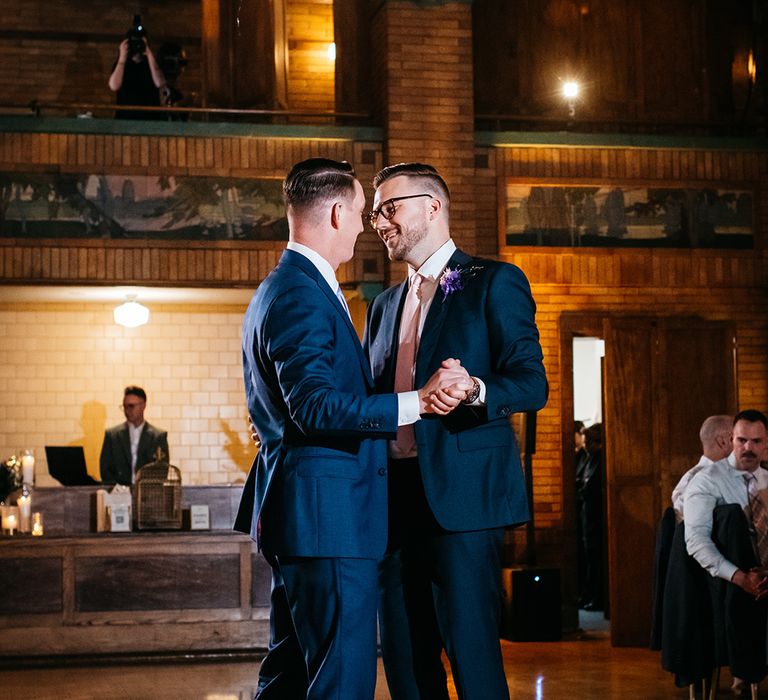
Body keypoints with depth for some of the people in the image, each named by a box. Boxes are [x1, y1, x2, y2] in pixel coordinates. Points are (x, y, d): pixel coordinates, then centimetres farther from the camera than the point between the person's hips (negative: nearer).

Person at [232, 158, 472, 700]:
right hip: (327, 516, -11)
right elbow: (316, 407, -25)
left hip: (299, 513, 11)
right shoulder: (302, 296, -15)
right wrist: (416, 402, -28)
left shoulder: (279, 289, 19)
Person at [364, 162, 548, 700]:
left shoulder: (495, 283, 1)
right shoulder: (385, 305, 22)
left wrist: (475, 390, -28)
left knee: (471, 655, -7)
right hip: (396, 499, 7)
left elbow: (533, 384, -7)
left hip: (462, 496, -7)